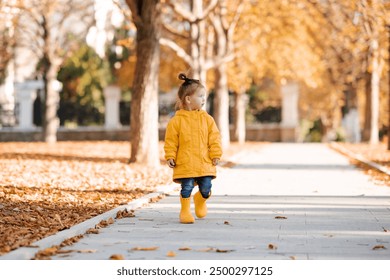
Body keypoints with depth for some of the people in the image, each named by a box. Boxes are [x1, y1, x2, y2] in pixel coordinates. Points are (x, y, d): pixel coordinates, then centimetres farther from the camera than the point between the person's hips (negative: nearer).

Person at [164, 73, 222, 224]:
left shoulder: (207, 119, 7)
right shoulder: (176, 120, -2)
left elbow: (215, 138, 7)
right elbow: (171, 141, 0)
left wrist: (216, 155, 1)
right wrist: (170, 157, -6)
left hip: (205, 162, 3)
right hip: (185, 163, -3)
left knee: (206, 188, 1)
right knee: (187, 187, -6)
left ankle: (200, 201, 33)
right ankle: (185, 211, 12)